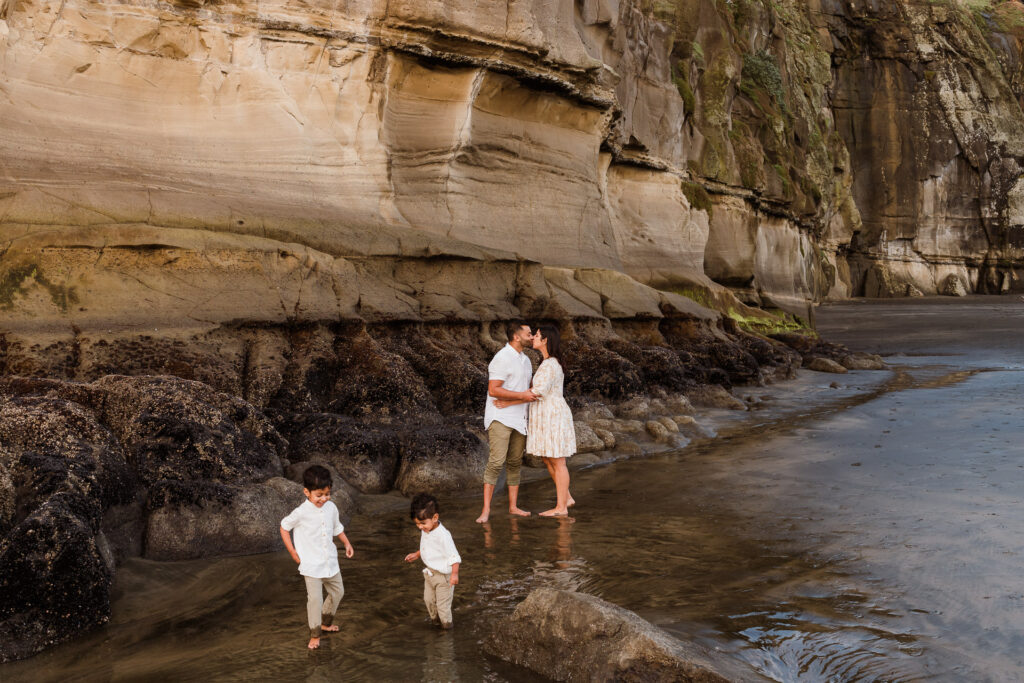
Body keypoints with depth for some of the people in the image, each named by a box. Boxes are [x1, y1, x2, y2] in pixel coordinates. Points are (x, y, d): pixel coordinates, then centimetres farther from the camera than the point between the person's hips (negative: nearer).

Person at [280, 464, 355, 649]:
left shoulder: (331, 507, -4)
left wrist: (347, 543, 7)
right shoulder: (301, 513, -19)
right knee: (315, 599, -10)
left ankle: (325, 622, 40)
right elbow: (284, 527, -4)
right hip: (311, 565, -6)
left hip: (330, 561, 6)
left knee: (337, 592, 18)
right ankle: (315, 635, 7)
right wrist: (293, 552, -6)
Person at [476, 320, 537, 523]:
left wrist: (533, 394, 5)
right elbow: (493, 390, -18)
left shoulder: (525, 360, 17)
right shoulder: (502, 358, -12)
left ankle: (513, 506, 17)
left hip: (519, 418, 8)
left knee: (515, 462, 10)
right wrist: (522, 395, -18)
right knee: (496, 461, -14)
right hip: (500, 418, -8)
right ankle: (486, 509, -12)